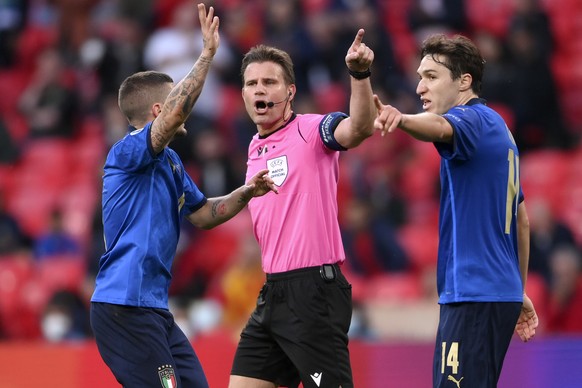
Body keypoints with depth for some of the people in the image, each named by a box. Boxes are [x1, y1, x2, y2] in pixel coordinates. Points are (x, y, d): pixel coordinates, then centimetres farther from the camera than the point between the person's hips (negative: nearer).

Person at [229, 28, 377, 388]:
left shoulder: (312, 131, -8)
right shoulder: (255, 148, 17)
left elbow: (359, 128, -30)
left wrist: (359, 74, -44)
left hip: (314, 291, -8)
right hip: (273, 291, 8)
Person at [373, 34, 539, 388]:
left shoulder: (472, 119, -9)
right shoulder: (497, 127, 20)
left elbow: (439, 127, -36)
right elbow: (522, 219, 25)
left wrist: (401, 119, -56)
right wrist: (519, 291, 29)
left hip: (474, 295, -10)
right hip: (503, 291, 10)